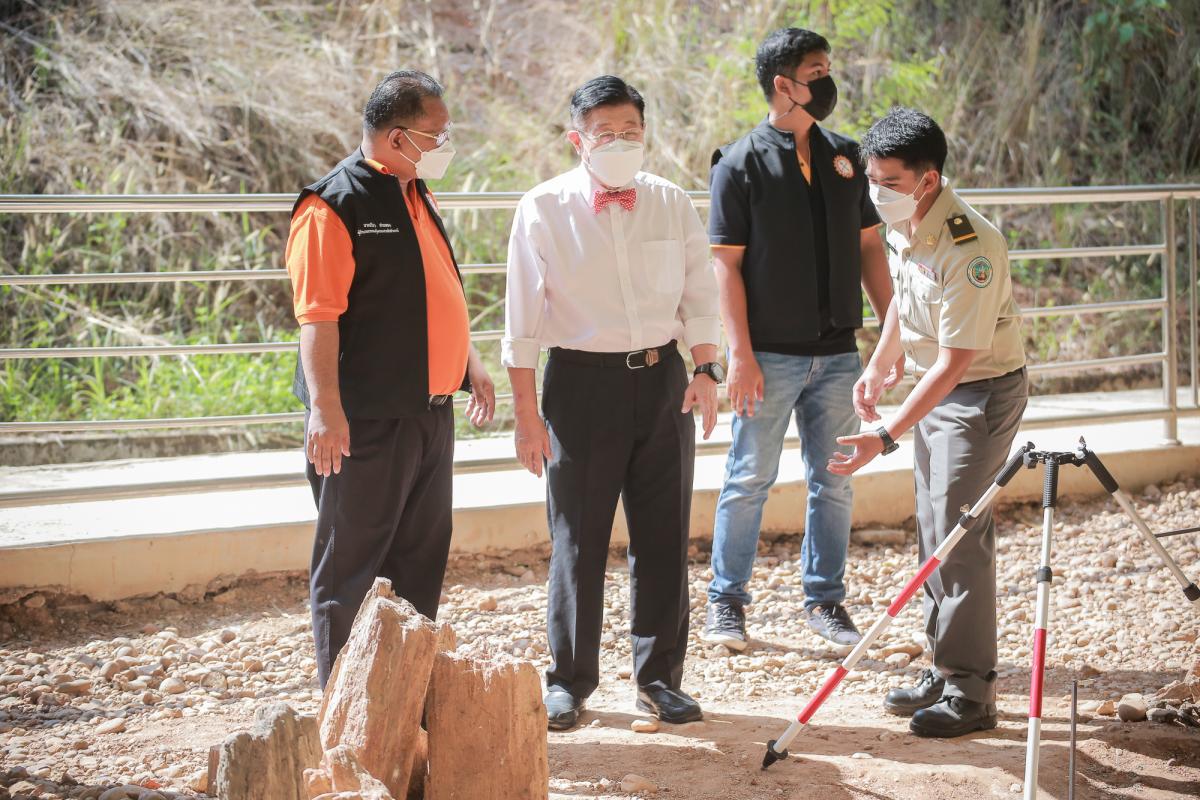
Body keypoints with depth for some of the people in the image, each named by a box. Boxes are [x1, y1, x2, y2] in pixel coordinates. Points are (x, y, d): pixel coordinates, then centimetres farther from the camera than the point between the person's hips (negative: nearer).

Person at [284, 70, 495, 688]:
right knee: (351, 567, -1)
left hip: (430, 413, 9)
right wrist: (325, 407, -26)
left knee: (421, 559, 14)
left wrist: (470, 366, 28)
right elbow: (318, 315, -20)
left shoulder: (415, 197, 15)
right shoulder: (335, 205, -14)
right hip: (365, 421, -9)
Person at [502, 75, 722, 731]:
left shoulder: (671, 204, 6)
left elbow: (699, 296, 11)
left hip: (662, 379, 3)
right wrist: (526, 413, -5)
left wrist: (706, 369, -4)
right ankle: (568, 681, 17)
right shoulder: (544, 209, -3)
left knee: (664, 536, 7)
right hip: (582, 382, -3)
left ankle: (659, 676, 20)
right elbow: (522, 320, -2)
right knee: (577, 539, 3)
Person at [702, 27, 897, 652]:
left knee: (833, 483, 9)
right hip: (771, 356, -5)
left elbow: (868, 247, 14)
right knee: (749, 481, 2)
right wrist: (740, 353, -15)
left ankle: (826, 600, 20)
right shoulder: (742, 163, -5)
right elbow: (727, 264, -8)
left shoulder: (844, 157, 10)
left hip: (837, 354, 5)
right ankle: (726, 601, 13)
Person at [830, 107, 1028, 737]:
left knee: (959, 536, -9)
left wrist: (886, 437, -33)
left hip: (981, 392, -9)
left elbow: (955, 361, -30)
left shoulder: (970, 248, -30)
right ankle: (943, 671, 23)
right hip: (933, 385, 9)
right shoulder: (902, 225, -3)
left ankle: (970, 692, -1)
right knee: (934, 533, 13)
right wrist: (878, 367, 18)